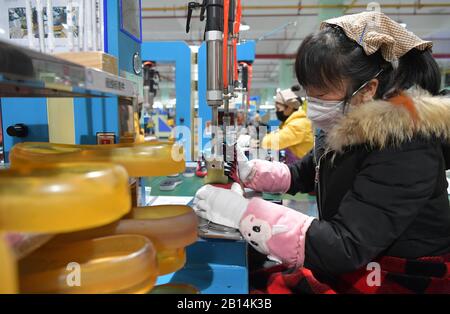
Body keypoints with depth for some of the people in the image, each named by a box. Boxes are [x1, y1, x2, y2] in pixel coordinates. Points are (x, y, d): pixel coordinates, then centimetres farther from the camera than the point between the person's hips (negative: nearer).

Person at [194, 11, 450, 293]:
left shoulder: (405, 149, -26)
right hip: (347, 271, 7)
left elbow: (344, 248, -31)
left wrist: (242, 212, -31)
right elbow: (302, 175, 14)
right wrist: (248, 171, -3)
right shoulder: (343, 130, -1)